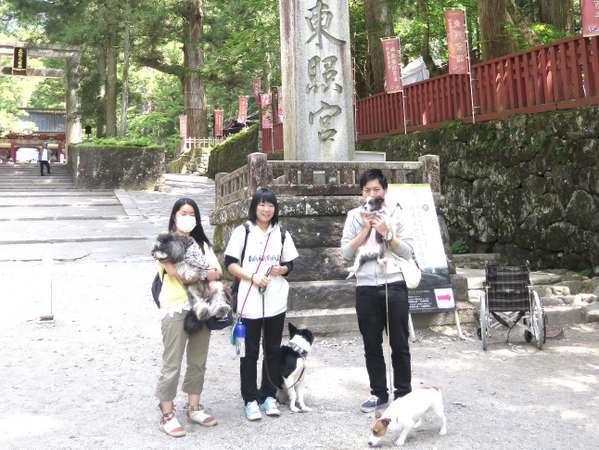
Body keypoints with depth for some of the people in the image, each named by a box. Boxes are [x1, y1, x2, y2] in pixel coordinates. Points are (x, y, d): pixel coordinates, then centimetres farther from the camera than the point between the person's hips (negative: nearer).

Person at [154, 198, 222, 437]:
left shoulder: (202, 243, 15)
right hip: (176, 309, -5)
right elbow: (177, 272, -16)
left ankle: (194, 407, 25)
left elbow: (218, 272, 2)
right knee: (172, 364, -1)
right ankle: (167, 415, 8)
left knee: (198, 362, 12)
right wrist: (205, 273, -4)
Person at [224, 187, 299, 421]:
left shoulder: (281, 234, 10)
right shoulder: (243, 232, -1)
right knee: (250, 352, 4)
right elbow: (230, 263, -4)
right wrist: (253, 277, -17)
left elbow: (289, 264, 14)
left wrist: (281, 269, -9)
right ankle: (250, 399, 13)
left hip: (276, 301, 3)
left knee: (273, 350, 9)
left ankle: (269, 396, 22)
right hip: (249, 301, -3)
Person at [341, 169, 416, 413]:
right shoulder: (355, 216, 6)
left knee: (399, 344, 5)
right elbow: (346, 252, 0)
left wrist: (386, 233, -10)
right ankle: (379, 393, 22)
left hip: (394, 285, -1)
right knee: (372, 344, 9)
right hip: (366, 288, 1)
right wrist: (366, 230, -9)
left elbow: (408, 252, 1)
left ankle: (403, 393, 18)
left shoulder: (396, 214, 4)